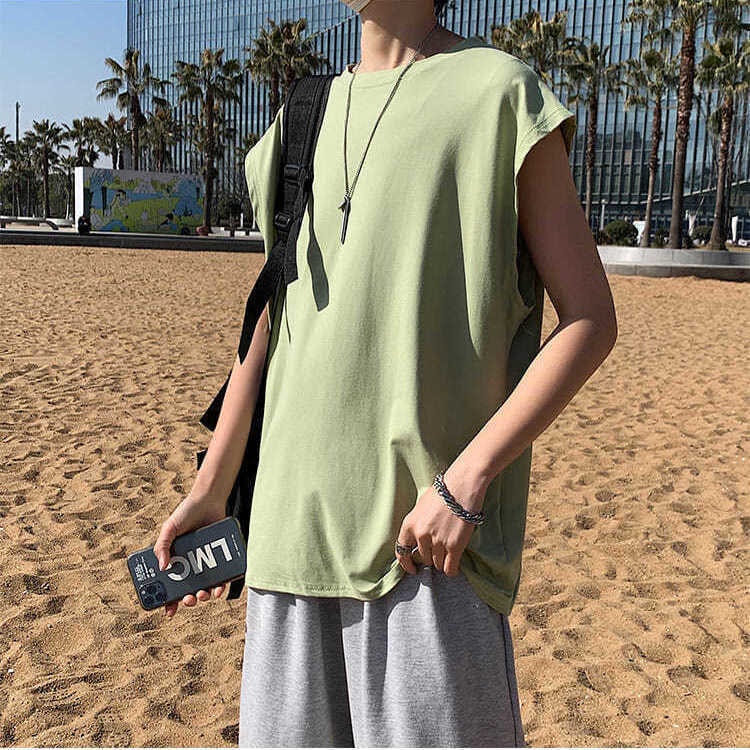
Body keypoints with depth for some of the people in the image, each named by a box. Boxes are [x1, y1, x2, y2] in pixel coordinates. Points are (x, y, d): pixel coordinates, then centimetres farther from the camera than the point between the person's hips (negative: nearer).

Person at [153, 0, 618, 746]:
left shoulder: (499, 92, -1)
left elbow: (590, 320, -6)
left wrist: (468, 477, -15)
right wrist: (209, 492, 13)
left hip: (427, 530, -5)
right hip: (292, 515, 5)